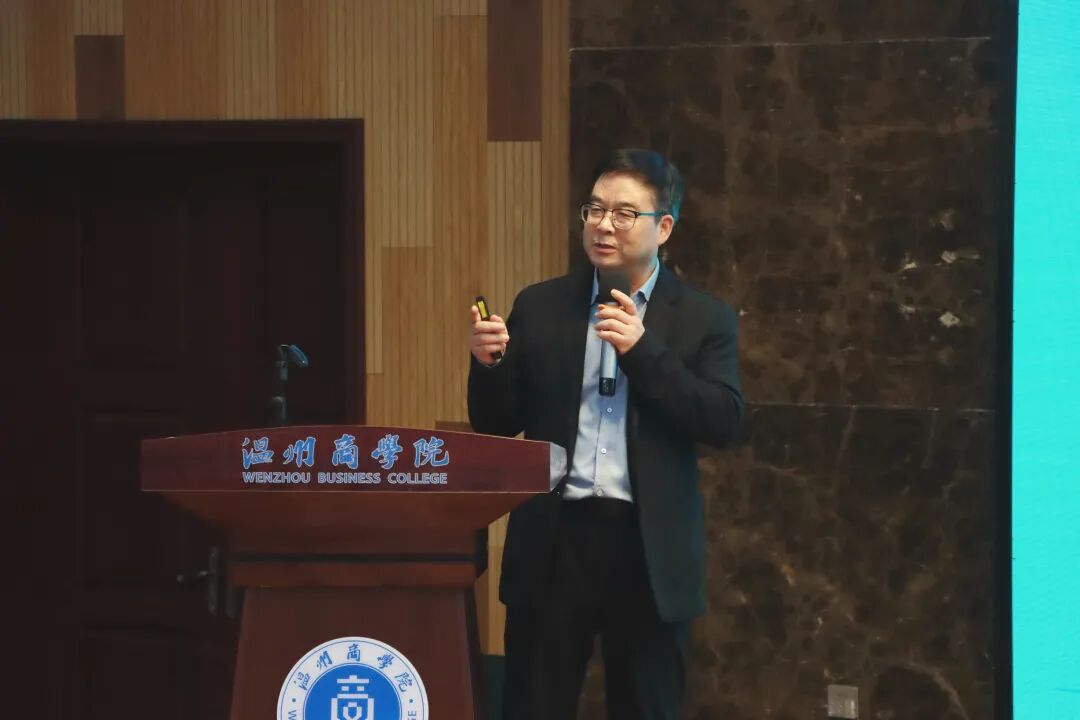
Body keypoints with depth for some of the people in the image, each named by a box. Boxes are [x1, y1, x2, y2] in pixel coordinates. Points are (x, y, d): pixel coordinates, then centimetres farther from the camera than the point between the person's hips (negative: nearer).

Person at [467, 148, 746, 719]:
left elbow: (726, 423, -8)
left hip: (649, 547, -1)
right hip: (553, 540, 1)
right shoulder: (539, 306, 8)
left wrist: (643, 350, -14)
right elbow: (496, 424, 9)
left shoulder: (704, 319, 3)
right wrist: (488, 364, -13)